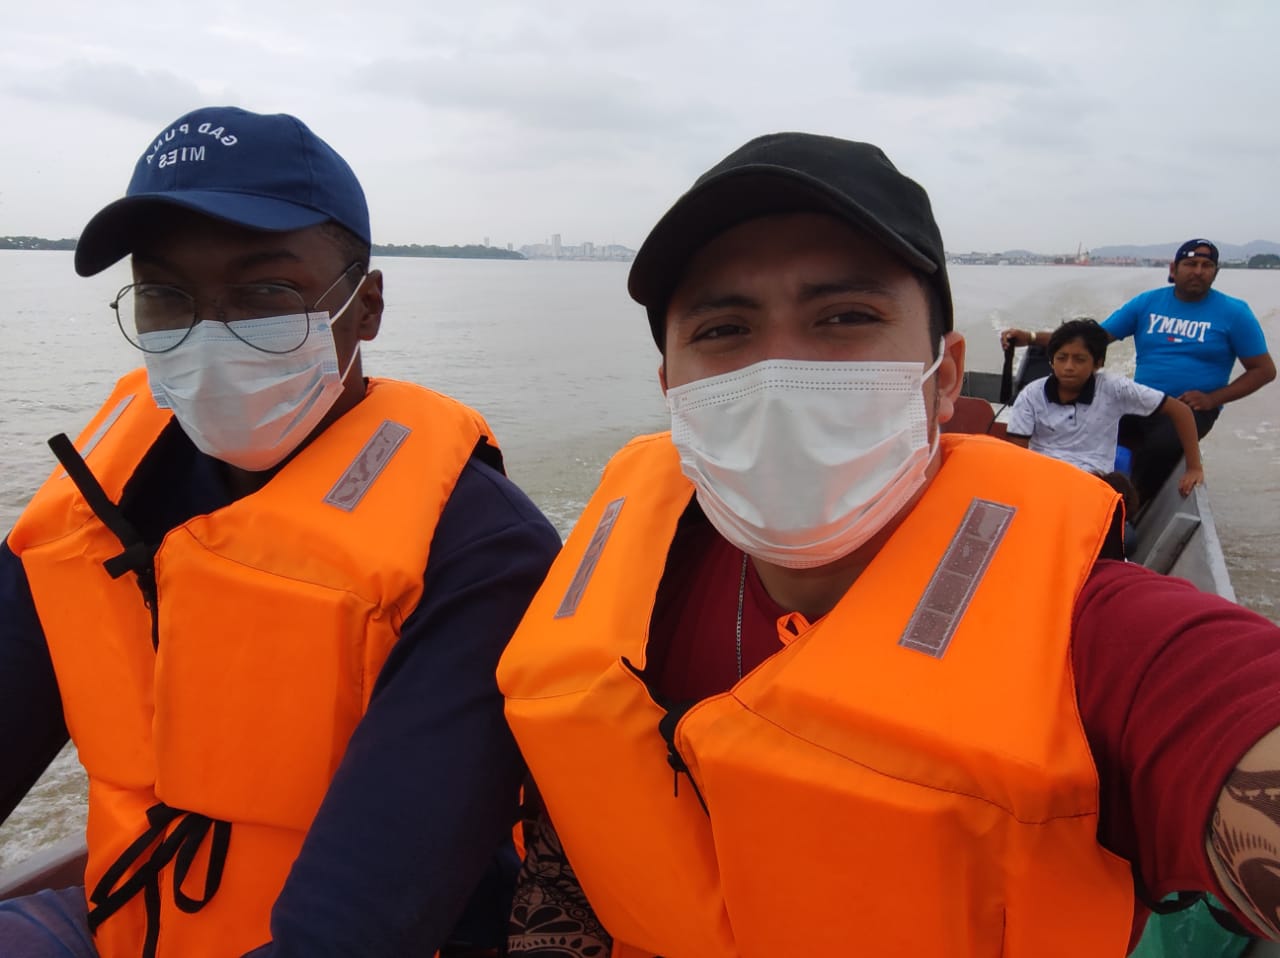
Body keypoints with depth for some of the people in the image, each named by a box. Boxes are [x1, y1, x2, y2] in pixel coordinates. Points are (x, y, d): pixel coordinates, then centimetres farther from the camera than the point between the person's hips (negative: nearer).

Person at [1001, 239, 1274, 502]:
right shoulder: (1147, 302, 7)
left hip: (1190, 409, -3)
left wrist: (1213, 399, -12)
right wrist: (1032, 338, -12)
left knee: (1160, 446, -36)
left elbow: (1264, 369, 3)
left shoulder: (1234, 312, 1)